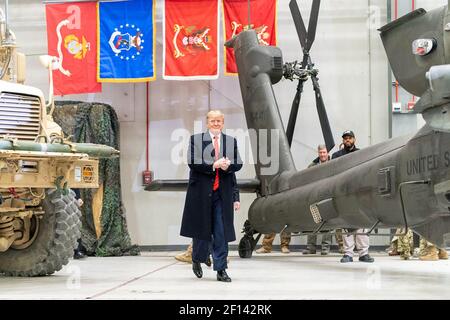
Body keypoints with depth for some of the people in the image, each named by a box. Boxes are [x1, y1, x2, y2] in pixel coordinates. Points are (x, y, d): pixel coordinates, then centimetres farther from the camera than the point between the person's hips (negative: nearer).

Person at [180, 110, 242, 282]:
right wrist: (213, 165, -18)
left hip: (223, 193, 2)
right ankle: (197, 260, 32)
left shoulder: (231, 141, 11)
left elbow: (238, 164, 5)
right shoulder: (196, 139, 2)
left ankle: (221, 270, 3)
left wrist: (227, 166, -16)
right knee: (201, 228, 8)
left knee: (221, 231, -1)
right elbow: (192, 163, -8)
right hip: (201, 191, -2)